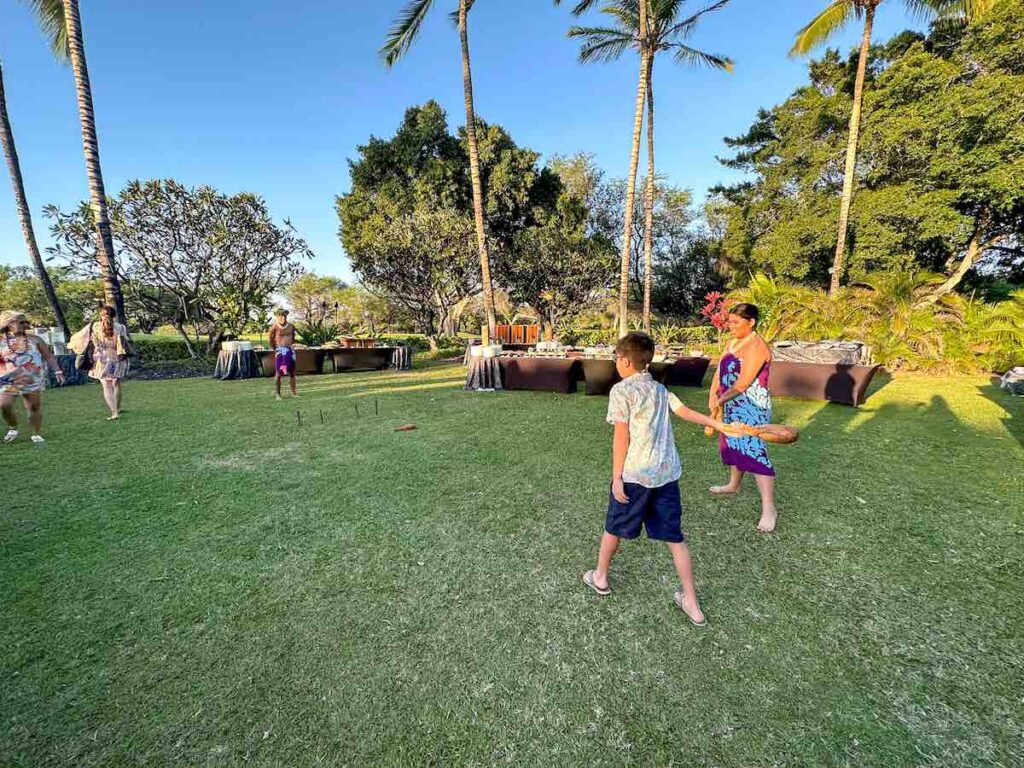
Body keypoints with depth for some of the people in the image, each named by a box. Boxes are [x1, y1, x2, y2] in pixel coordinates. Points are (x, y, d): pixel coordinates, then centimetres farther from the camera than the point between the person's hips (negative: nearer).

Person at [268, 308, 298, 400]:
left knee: (292, 372, 8)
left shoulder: (291, 326, 6)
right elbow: (271, 341, 1)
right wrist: (276, 349, 7)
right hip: (280, 351, -4)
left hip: (290, 350, 4)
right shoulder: (274, 327, -7)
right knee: (278, 373, -4)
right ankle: (277, 394, 2)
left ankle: (293, 392, 16)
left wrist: (291, 346, 15)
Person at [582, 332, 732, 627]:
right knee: (675, 538, 15)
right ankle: (692, 604, 24)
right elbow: (686, 412, 20)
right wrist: (719, 425, 35)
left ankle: (600, 577, 37)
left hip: (635, 474, -6)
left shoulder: (622, 390, -10)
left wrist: (616, 478, -10)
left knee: (614, 527, 16)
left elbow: (621, 437, -14)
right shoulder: (660, 389, 10)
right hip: (667, 473, 6)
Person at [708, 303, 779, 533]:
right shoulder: (733, 342, 10)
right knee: (733, 445, 21)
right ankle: (734, 485, 42)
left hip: (751, 409, -9)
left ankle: (769, 508, -5)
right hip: (733, 406, 10)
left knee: (754, 453, -11)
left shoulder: (756, 347, -19)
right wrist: (713, 396, -1)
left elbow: (742, 384, -22)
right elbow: (720, 370, 9)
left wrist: (721, 400, -13)